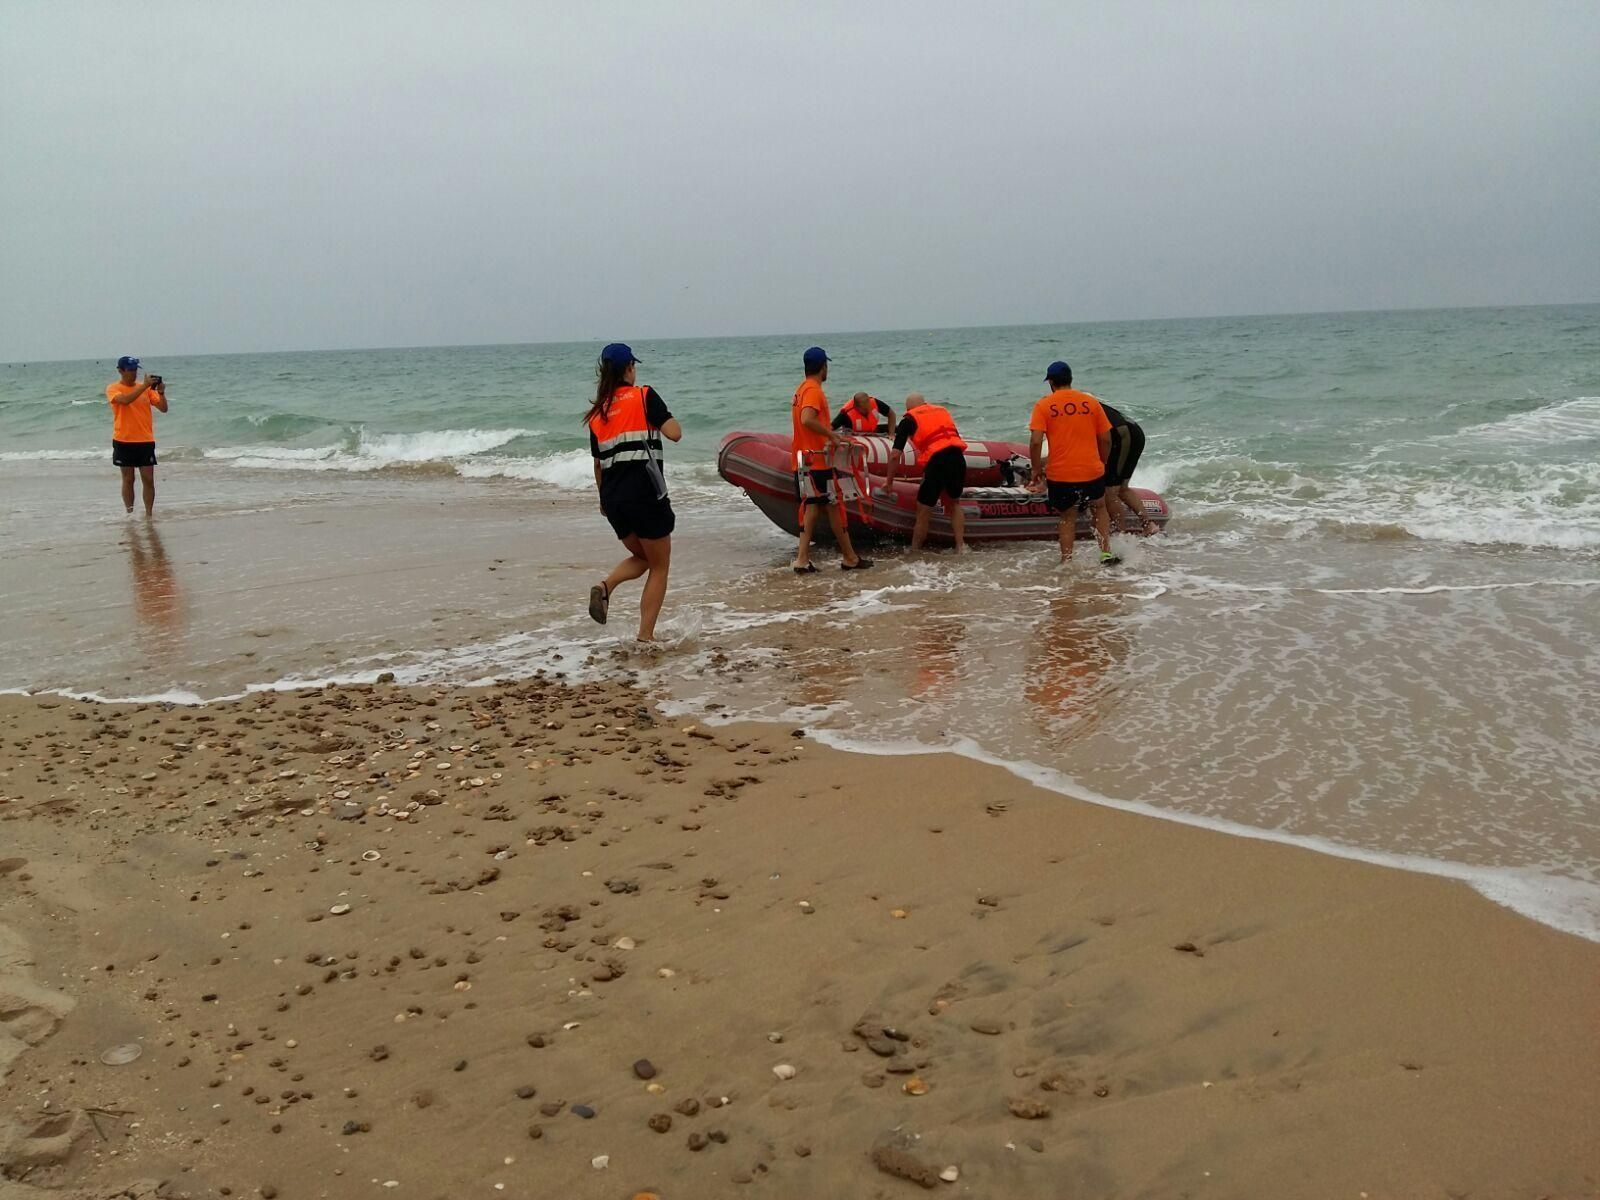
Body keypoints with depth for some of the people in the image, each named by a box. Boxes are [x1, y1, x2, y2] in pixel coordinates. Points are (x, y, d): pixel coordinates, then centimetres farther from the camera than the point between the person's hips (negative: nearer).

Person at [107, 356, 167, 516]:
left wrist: (161, 392, -15)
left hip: (145, 441, 2)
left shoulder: (146, 388, 6)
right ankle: (129, 514, 12)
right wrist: (144, 385, -27)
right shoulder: (113, 388, -3)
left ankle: (149, 515, 5)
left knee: (148, 479, 0)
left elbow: (163, 408, 2)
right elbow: (125, 400, -24)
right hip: (124, 441, -2)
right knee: (128, 479, 5)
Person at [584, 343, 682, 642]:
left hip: (612, 497, 6)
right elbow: (674, 433, -12)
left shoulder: (597, 413, 12)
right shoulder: (644, 396, -4)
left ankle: (605, 586, -3)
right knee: (659, 566, 9)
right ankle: (646, 635, 4)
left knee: (641, 557, 25)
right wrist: (665, 416, 9)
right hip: (644, 492, -6)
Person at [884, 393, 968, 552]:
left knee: (923, 511, 9)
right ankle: (961, 546, 22)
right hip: (958, 457, 5)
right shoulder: (942, 410, 27)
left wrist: (889, 480, 20)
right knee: (954, 503, 27)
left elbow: (895, 455, 8)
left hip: (936, 461, -5)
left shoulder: (909, 419, 14)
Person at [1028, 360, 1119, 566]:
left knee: (1067, 518, 15)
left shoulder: (1043, 405, -4)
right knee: (1099, 510, 24)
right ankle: (1106, 555, 19)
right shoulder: (1091, 402, 4)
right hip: (1091, 471, 2)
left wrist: (1037, 469, -1)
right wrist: (1102, 464, 21)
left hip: (1060, 474, -2)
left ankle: (1067, 562, 13)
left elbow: (1035, 442, -13)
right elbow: (1106, 440, 6)